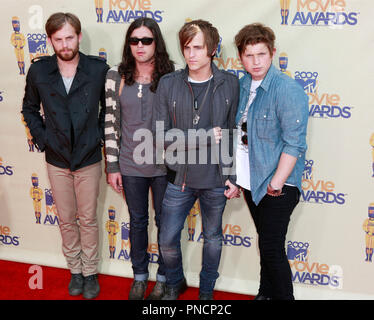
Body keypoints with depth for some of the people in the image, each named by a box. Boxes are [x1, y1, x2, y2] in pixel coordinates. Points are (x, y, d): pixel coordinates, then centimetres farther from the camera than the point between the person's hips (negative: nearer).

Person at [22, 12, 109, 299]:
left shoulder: (99, 69, -9)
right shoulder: (39, 71, -5)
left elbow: (109, 107, 5)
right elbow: (30, 108, 10)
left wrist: (100, 136, -2)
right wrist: (42, 139, 1)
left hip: (89, 159, -1)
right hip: (57, 160, 2)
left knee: (88, 220, 8)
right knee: (67, 221, 13)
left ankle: (90, 272, 26)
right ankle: (75, 270, 30)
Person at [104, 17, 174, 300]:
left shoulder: (171, 76, -7)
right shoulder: (117, 76, -3)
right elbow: (111, 122, 0)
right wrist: (112, 166, 0)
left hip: (164, 166, -1)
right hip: (130, 165, 1)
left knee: (165, 222, 12)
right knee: (137, 221, 17)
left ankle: (163, 276, 33)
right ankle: (140, 275, 37)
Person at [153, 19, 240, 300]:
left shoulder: (230, 83, -5)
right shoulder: (169, 84, -6)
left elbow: (234, 136, -2)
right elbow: (161, 137, -10)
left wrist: (233, 177, -4)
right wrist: (205, 137, -17)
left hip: (216, 179, 0)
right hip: (179, 178, 1)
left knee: (213, 238, 16)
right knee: (168, 240, 10)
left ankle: (207, 290, 39)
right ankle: (175, 283, 39)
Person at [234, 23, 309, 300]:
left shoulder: (288, 90, -16)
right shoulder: (243, 86, 7)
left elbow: (294, 144, -19)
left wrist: (276, 184, -20)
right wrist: (233, 176, 13)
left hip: (276, 186, -7)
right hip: (251, 182, 7)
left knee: (272, 248, -3)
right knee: (265, 243, 20)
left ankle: (283, 295, 14)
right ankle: (266, 293, 36)